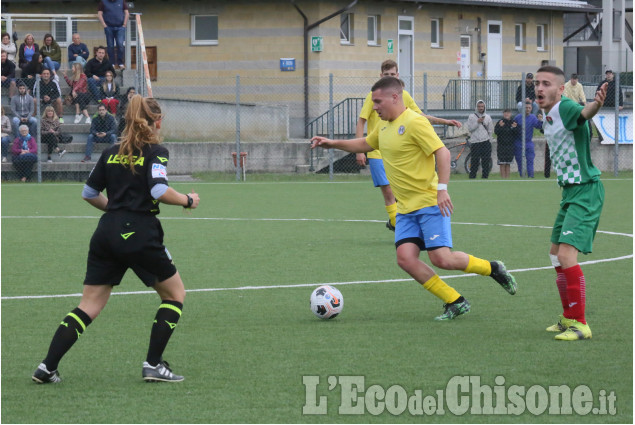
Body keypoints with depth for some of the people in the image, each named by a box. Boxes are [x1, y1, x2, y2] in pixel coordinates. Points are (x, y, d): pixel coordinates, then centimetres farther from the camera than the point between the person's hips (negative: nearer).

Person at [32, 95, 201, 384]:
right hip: (140, 235, -6)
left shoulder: (112, 153, 13)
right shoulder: (156, 152, -4)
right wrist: (188, 200, -2)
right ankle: (153, 365, 6)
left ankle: (47, 367, -2)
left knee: (89, 306, 9)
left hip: (106, 233, 6)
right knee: (175, 294, 13)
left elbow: (89, 193, 16)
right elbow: (159, 190, -19)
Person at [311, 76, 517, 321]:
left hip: (429, 202, -8)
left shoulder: (414, 122, -13)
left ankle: (493, 269, 11)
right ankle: (455, 303, -1)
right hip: (406, 208, 8)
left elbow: (442, 153, -19)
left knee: (441, 258, -15)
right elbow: (365, 144, 32)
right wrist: (333, 144, 23)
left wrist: (442, 188, -26)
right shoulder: (384, 126, 14)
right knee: (405, 258, -10)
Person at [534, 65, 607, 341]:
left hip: (585, 191, -10)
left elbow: (583, 113, -45)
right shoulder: (548, 118, 9)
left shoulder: (566, 108, -20)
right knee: (555, 254, 18)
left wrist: (596, 104, -64)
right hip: (570, 191, 10)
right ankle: (569, 318, 32)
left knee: (566, 255, -18)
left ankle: (580, 324, -10)